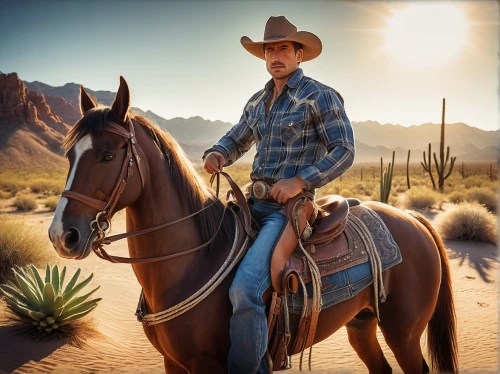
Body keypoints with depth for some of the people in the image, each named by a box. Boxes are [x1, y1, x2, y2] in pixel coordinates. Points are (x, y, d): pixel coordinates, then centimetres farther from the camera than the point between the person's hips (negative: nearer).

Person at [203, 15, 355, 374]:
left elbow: (344, 152, -9)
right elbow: (236, 140, 26)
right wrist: (216, 154, 2)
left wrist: (299, 181, -20)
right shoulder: (258, 102, 15)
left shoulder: (320, 97, -4)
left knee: (244, 288, -26)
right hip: (255, 202, 8)